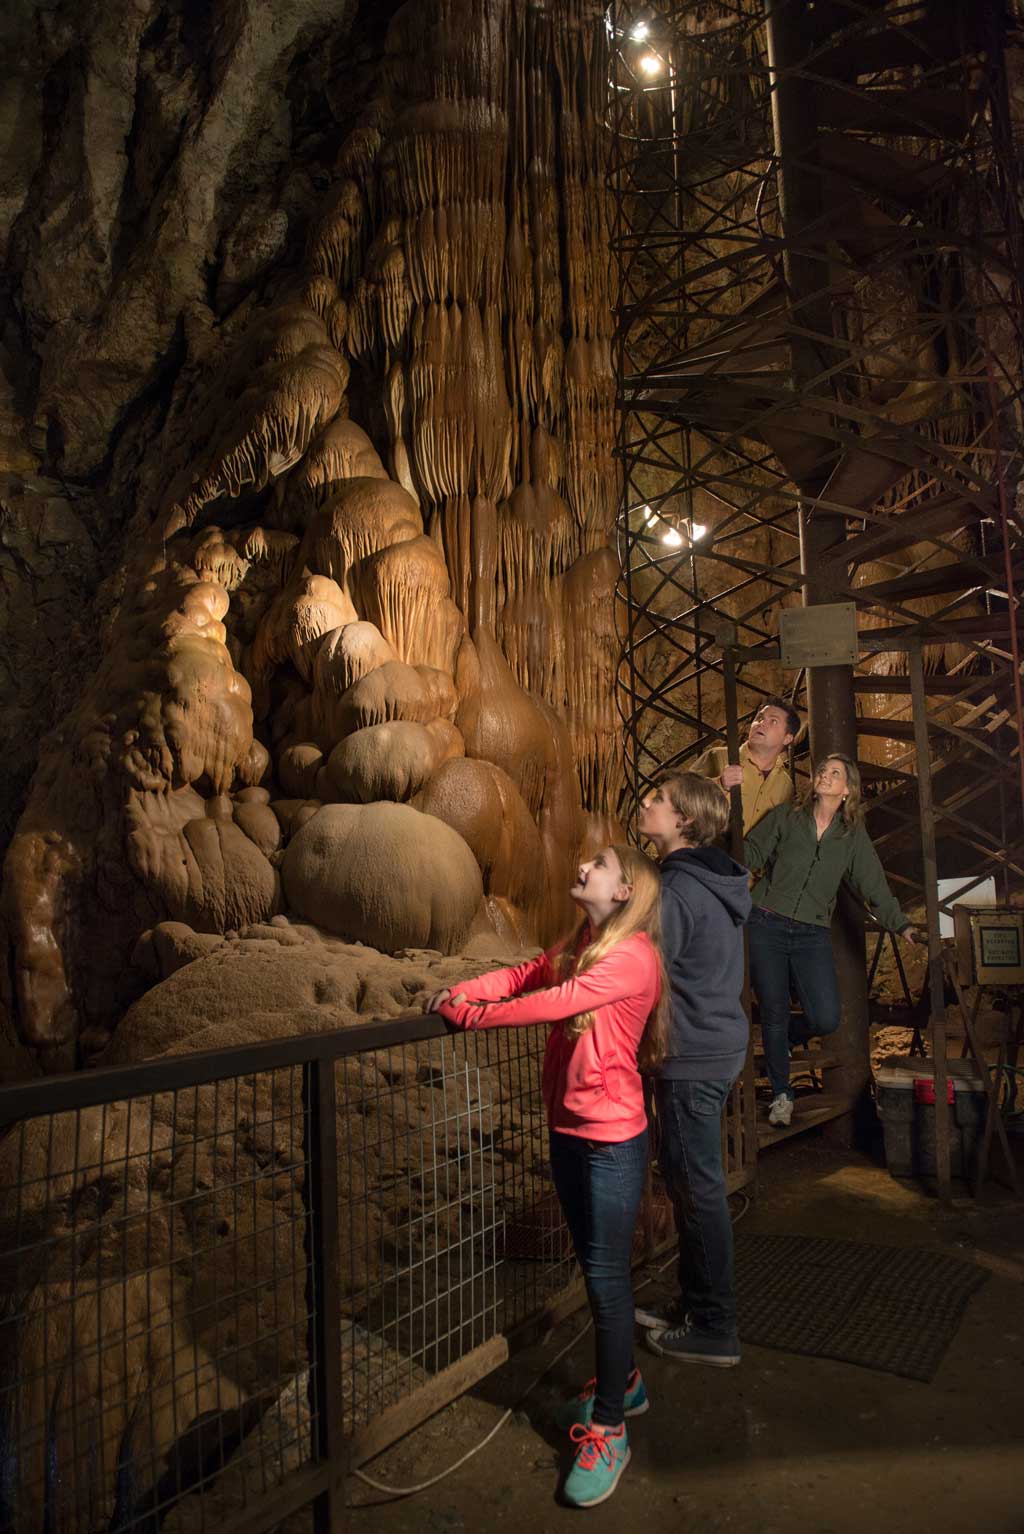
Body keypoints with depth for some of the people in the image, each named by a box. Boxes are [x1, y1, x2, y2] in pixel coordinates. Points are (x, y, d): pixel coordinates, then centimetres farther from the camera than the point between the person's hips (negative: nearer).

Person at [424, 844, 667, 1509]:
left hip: (611, 1140, -8)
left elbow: (553, 1003, -24)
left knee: (607, 1279, 3)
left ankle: (607, 1430, 18)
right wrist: (464, 990, -12)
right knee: (597, 1267, 21)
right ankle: (622, 1383, 40)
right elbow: (525, 975, 6)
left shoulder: (632, 957, -19)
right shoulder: (580, 945, 8)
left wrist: (469, 1015, -16)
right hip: (568, 1129, 8)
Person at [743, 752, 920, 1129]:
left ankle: (783, 1037, 26)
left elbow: (874, 886, 7)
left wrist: (903, 925, -4)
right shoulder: (785, 818, 3)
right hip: (766, 927, -1)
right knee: (774, 1014, 3)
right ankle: (781, 1094, 24)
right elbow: (751, 856, -2)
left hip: (812, 934, 2)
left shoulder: (853, 837, 9)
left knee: (826, 1019, -9)